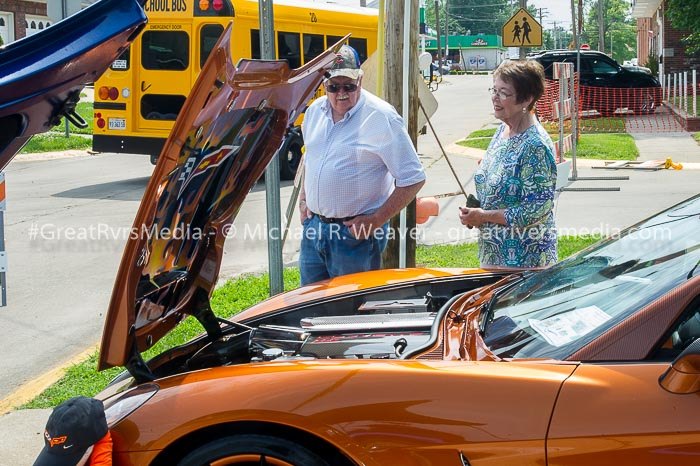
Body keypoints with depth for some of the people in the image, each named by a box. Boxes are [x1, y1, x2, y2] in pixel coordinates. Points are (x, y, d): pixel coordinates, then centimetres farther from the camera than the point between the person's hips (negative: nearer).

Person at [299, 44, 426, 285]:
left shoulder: (381, 118, -15)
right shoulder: (315, 110, 6)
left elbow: (413, 179, -14)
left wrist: (376, 220, -16)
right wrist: (303, 196, 13)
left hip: (357, 233, -6)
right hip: (313, 227, 6)